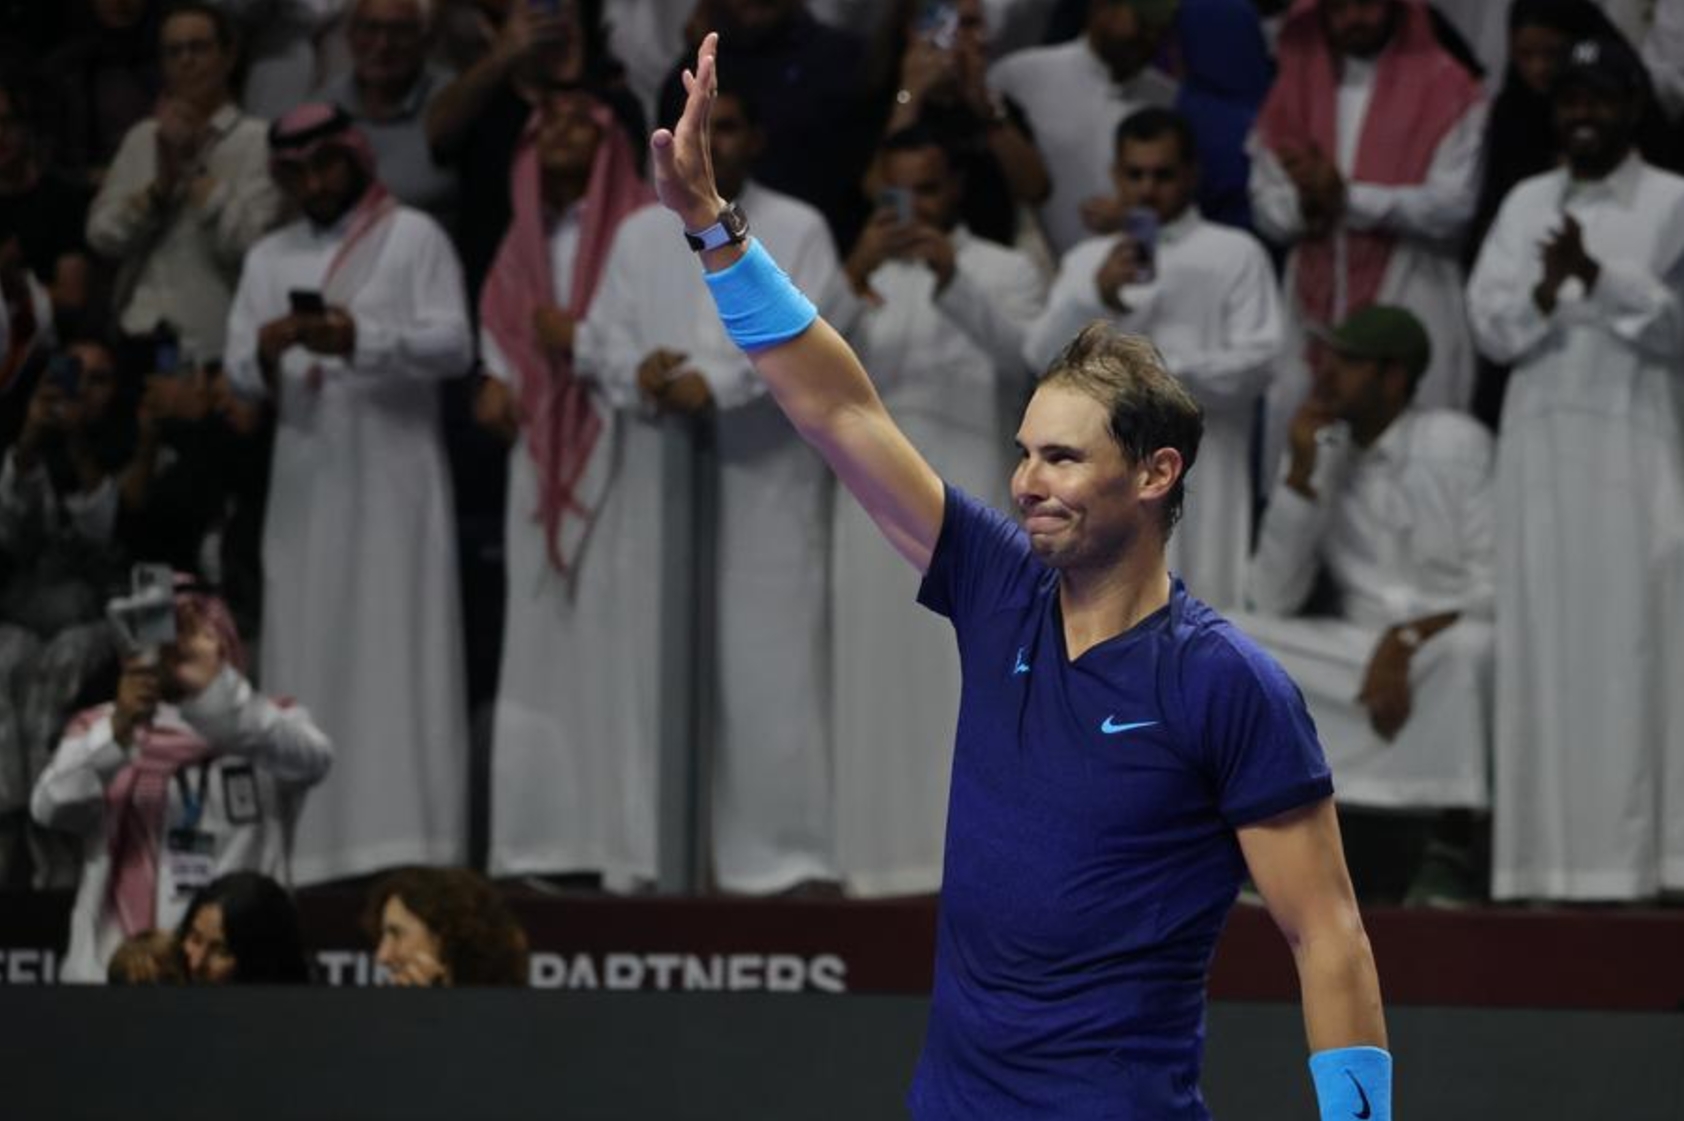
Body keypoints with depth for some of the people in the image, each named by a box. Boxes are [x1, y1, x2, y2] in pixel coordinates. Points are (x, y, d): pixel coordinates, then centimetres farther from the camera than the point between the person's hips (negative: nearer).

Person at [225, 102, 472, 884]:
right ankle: (311, 844, -1)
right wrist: (266, 352, -14)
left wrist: (361, 338, -21)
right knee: (308, 657, -1)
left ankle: (408, 837, -11)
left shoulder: (413, 237, 4)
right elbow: (239, 372, 9)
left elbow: (454, 344, -7)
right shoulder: (270, 259, 17)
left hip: (394, 475, -4)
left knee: (399, 653, -8)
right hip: (306, 478, 4)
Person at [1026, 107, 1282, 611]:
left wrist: (1164, 373, -10)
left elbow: (1258, 360, -3)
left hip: (1199, 473, -3)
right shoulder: (1086, 260, 18)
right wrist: (1098, 296, -12)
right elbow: (1042, 354, 5)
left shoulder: (1235, 254, 8)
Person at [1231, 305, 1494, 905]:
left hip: (1448, 648, -4)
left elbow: (1494, 584, -13)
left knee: (1468, 645, -40)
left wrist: (1407, 639, -21)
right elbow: (1273, 601, -2)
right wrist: (1300, 474, -9)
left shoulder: (1456, 443, -6)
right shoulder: (1322, 456, 5)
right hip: (1357, 656, 4)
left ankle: (1452, 852, -25)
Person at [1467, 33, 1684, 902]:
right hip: (1540, 441, 4)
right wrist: (1547, 291, -15)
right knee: (1545, 640, 0)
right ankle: (1552, 851, -1)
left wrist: (1599, 278, -18)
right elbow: (1491, 328, 4)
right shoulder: (1525, 205, 12)